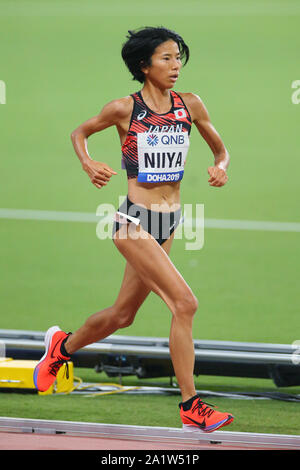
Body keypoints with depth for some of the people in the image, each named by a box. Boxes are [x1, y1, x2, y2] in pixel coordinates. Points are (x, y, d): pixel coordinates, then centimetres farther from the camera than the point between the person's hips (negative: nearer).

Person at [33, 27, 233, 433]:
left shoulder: (190, 105, 3)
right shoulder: (124, 109, -7)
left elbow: (220, 149, 16)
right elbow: (80, 132, 9)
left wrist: (220, 167, -6)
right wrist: (89, 164, -10)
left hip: (169, 223, 6)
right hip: (134, 221, -6)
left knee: (122, 315, 17)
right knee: (184, 303, -18)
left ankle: (62, 346, 45)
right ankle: (191, 407, -12)